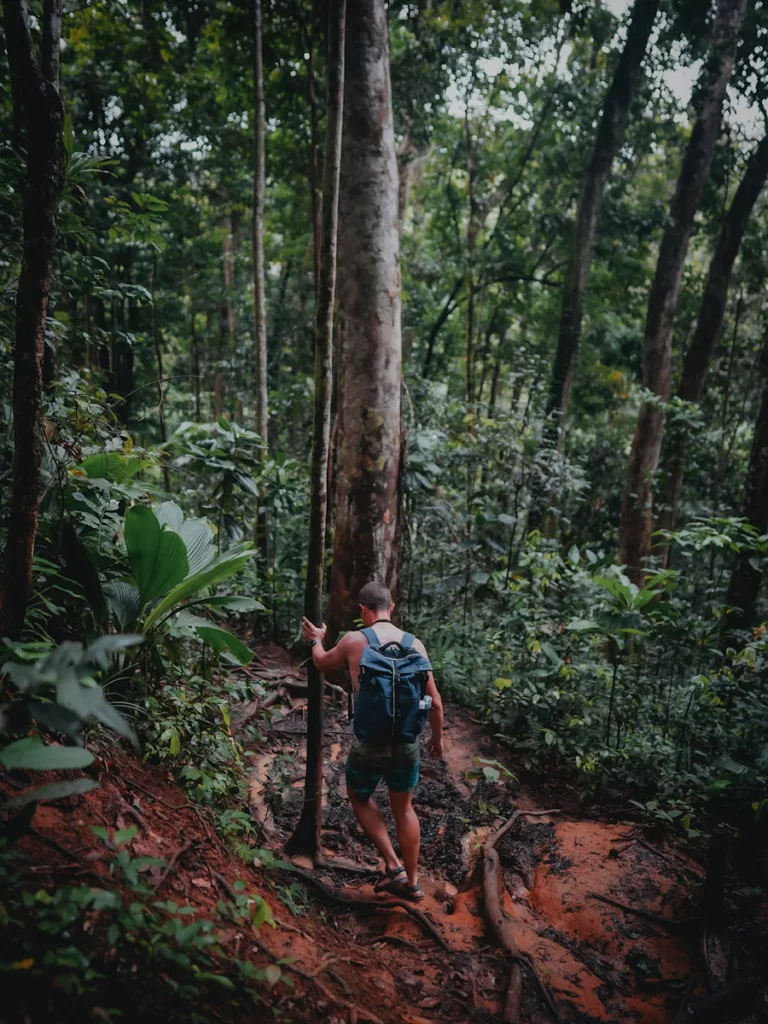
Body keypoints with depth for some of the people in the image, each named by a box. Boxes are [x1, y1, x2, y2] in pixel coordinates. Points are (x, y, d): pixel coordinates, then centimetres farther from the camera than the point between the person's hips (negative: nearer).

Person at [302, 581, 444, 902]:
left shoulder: (354, 640, -10)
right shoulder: (414, 644, -3)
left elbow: (323, 663, 11)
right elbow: (435, 701, 0)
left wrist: (315, 640, 32)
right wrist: (437, 737, 16)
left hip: (370, 743, -3)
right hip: (407, 742, 3)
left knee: (359, 797, 24)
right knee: (404, 807, 22)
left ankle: (393, 866, 17)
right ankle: (411, 882, 32)